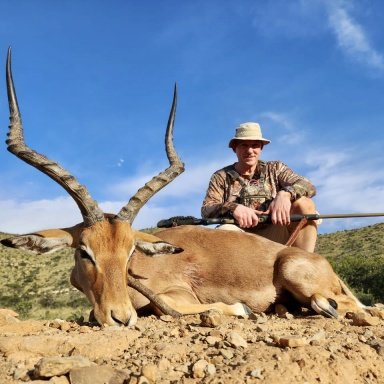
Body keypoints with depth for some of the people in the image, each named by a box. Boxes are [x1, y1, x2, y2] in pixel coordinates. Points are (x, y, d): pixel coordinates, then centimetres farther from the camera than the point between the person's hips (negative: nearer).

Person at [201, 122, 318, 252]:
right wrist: (232, 207, -25)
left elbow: (308, 186, -2)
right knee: (226, 230, -34)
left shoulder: (275, 169, 13)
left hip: (273, 237, 2)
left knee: (304, 203, -19)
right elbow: (206, 210, -3)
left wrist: (285, 194, -25)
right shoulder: (221, 177, 10)